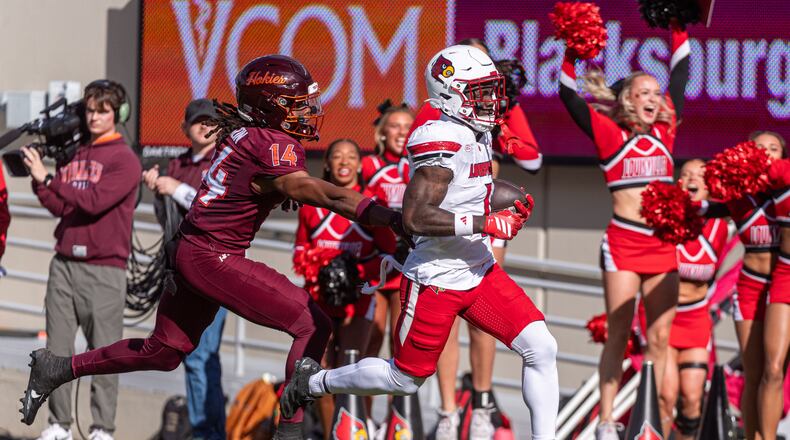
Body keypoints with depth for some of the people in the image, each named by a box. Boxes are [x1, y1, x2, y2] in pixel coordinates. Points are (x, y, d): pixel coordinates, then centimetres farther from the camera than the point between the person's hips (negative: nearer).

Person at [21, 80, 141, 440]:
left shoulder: (125, 160, -3)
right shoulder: (73, 155, 15)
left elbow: (94, 201, -16)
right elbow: (59, 207, 11)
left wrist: (49, 177, -14)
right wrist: (39, 182, -4)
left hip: (104, 269, -6)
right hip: (65, 264, 6)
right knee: (57, 350, 3)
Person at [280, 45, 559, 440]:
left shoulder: (477, 134, 8)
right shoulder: (443, 140, -21)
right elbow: (416, 217, -28)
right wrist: (488, 224, -26)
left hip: (479, 272, 8)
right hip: (436, 280, -8)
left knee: (541, 349, -6)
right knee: (405, 379, 6)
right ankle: (313, 382, 28)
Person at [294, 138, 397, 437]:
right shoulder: (312, 203, 8)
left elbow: (388, 252, 1)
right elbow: (300, 248, 16)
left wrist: (358, 276, -13)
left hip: (358, 298, -3)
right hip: (319, 298, 3)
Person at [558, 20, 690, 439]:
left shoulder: (664, 132, 11)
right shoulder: (609, 134, 0)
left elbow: (680, 77, 19)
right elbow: (568, 95, -6)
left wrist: (679, 29, 18)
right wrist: (574, 49, -12)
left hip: (663, 245, 5)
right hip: (624, 243, -5)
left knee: (659, 337, 3)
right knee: (618, 334, -5)